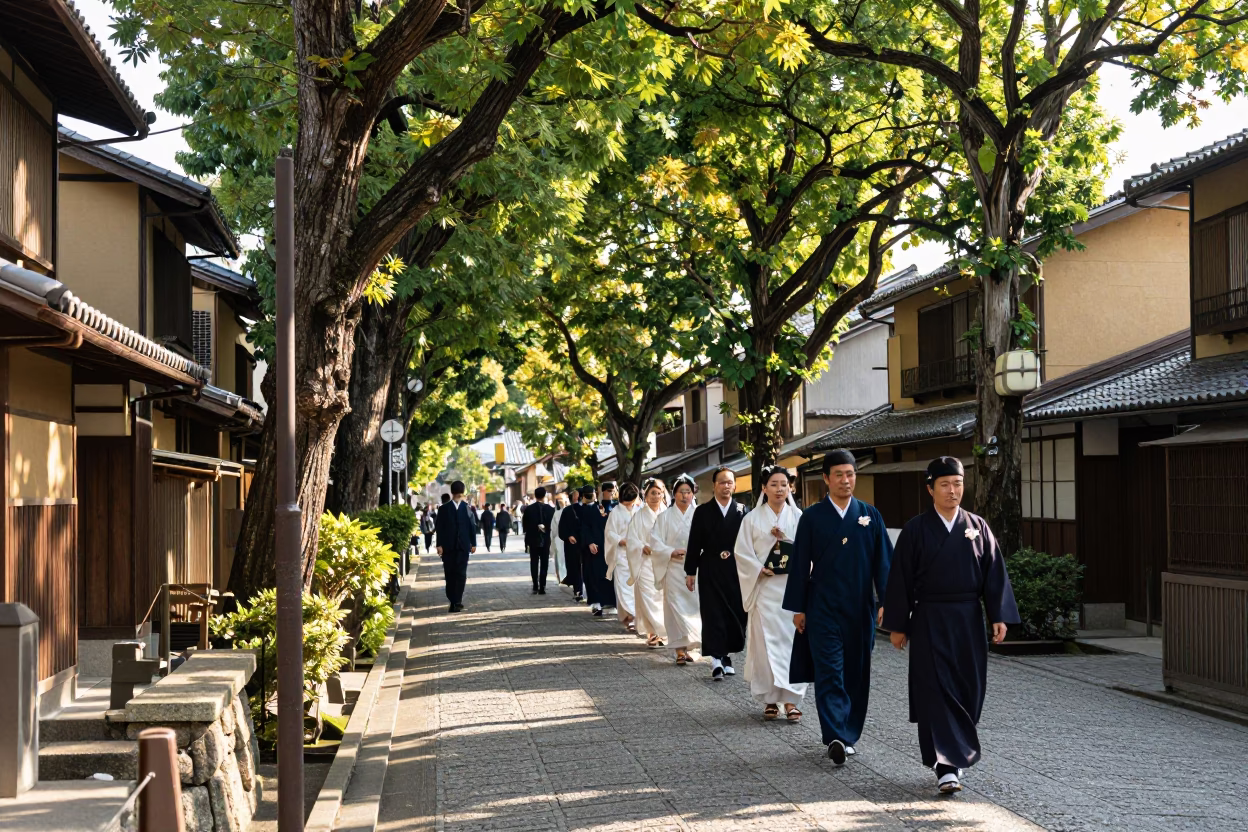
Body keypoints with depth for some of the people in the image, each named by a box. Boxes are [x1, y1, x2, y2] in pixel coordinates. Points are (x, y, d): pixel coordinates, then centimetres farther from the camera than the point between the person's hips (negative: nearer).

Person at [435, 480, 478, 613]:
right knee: (449, 574, 3)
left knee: (461, 574, -7)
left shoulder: (467, 508, 6)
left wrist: (473, 543, 3)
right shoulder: (444, 508, 4)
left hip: (463, 546, 0)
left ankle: (457, 601, -7)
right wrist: (439, 544, -5)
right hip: (448, 547, 0)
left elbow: (472, 526, 6)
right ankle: (454, 601, 10)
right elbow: (440, 527, 1)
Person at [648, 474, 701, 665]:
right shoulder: (665, 517, 6)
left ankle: (691, 646, 12)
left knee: (695, 605, -1)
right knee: (676, 607, -5)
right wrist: (671, 552, -12)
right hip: (674, 569, -1)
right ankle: (680, 649, -5)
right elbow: (655, 542, 3)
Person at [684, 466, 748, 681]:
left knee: (736, 614, 4)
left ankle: (725, 655, 19)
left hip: (736, 571, 1)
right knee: (713, 615, -4)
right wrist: (690, 571, 0)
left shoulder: (742, 511, 4)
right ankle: (717, 660, -5)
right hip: (710, 572, -1)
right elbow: (694, 543, 3)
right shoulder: (702, 511, 4)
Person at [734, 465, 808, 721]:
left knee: (792, 641, -4)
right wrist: (760, 570, -12)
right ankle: (770, 699, 6)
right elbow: (742, 552, 2)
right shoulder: (753, 518, 4)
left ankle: (791, 700, -2)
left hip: (793, 587, 1)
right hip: (765, 588, -1)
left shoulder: (798, 517, 6)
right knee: (767, 641, -3)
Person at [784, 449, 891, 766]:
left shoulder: (870, 515, 6)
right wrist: (798, 608, 0)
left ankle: (848, 736, 20)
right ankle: (835, 738, -14)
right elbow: (799, 564, 2)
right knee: (830, 673, -9)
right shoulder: (812, 517, 1)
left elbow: (883, 560, 5)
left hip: (859, 609, 2)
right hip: (823, 608, -2)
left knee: (856, 674, 8)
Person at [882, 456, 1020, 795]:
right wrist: (897, 625, -2)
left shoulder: (977, 527, 6)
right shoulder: (915, 530, -1)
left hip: (969, 619, 3)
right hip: (929, 622, -2)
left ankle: (959, 752, 26)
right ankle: (946, 766, -8)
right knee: (935, 691, -7)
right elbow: (900, 578, 0)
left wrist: (1000, 616, -4)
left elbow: (995, 573, 4)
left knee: (968, 690, 7)